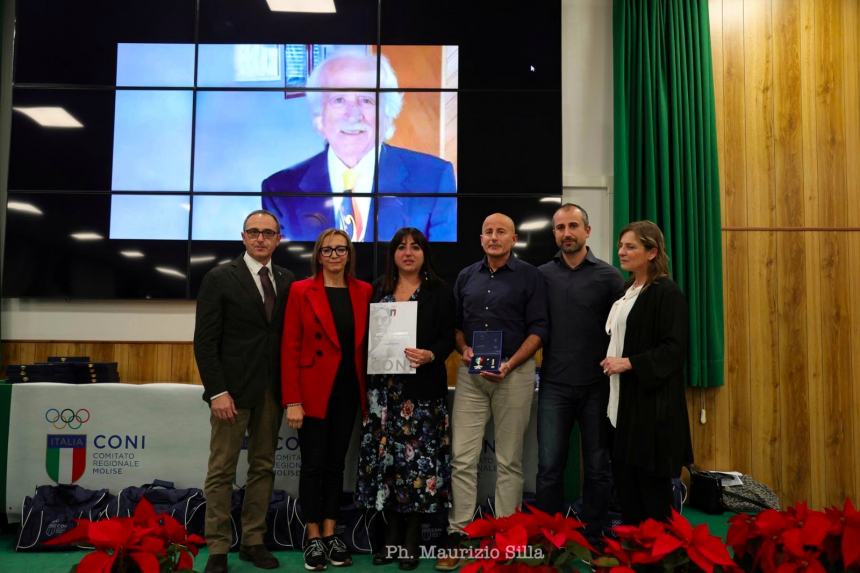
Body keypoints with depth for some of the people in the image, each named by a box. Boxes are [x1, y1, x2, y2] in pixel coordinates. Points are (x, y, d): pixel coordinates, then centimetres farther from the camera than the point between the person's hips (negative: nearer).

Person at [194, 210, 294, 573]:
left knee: (263, 467, 10)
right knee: (222, 471, 2)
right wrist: (217, 392, -14)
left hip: (272, 390, 5)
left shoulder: (286, 281, 8)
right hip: (233, 388, -4)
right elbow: (205, 341, -8)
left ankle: (253, 541, 22)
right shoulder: (220, 278, -4)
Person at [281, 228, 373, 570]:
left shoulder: (364, 292, 4)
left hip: (348, 391, 3)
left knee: (336, 463, 12)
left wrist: (368, 393, 1)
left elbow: (369, 344, 7)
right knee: (313, 464, 4)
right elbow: (290, 348, -7)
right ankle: (313, 538, 18)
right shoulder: (301, 290, -5)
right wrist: (292, 401, -12)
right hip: (313, 391, -3)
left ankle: (331, 534, 23)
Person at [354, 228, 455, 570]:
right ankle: (392, 536, 17)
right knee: (385, 457, 5)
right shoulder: (378, 290, 12)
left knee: (418, 456, -2)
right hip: (383, 387, 3)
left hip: (422, 387, -3)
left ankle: (412, 540, 11)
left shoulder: (439, 291, 2)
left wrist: (431, 355, -22)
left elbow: (448, 336, -2)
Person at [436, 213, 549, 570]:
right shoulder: (466, 277, 13)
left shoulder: (530, 277, 1)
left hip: (515, 373, -3)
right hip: (470, 373, 3)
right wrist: (463, 349, -3)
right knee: (462, 457, -1)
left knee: (509, 459, 5)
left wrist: (510, 365, -14)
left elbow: (539, 328, -4)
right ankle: (458, 534, 6)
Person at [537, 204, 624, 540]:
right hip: (554, 385, 1)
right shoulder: (542, 275, 4)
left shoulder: (609, 276, 0)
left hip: (597, 386, 0)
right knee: (549, 467, 2)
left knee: (598, 467, 10)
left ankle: (593, 537, 25)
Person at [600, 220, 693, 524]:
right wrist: (611, 361, 13)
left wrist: (629, 363, -20)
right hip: (622, 400, 8)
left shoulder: (666, 293, -11)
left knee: (651, 478, 1)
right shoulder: (625, 291, 14)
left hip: (651, 401, -8)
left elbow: (675, 348, -17)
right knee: (624, 474, 11)